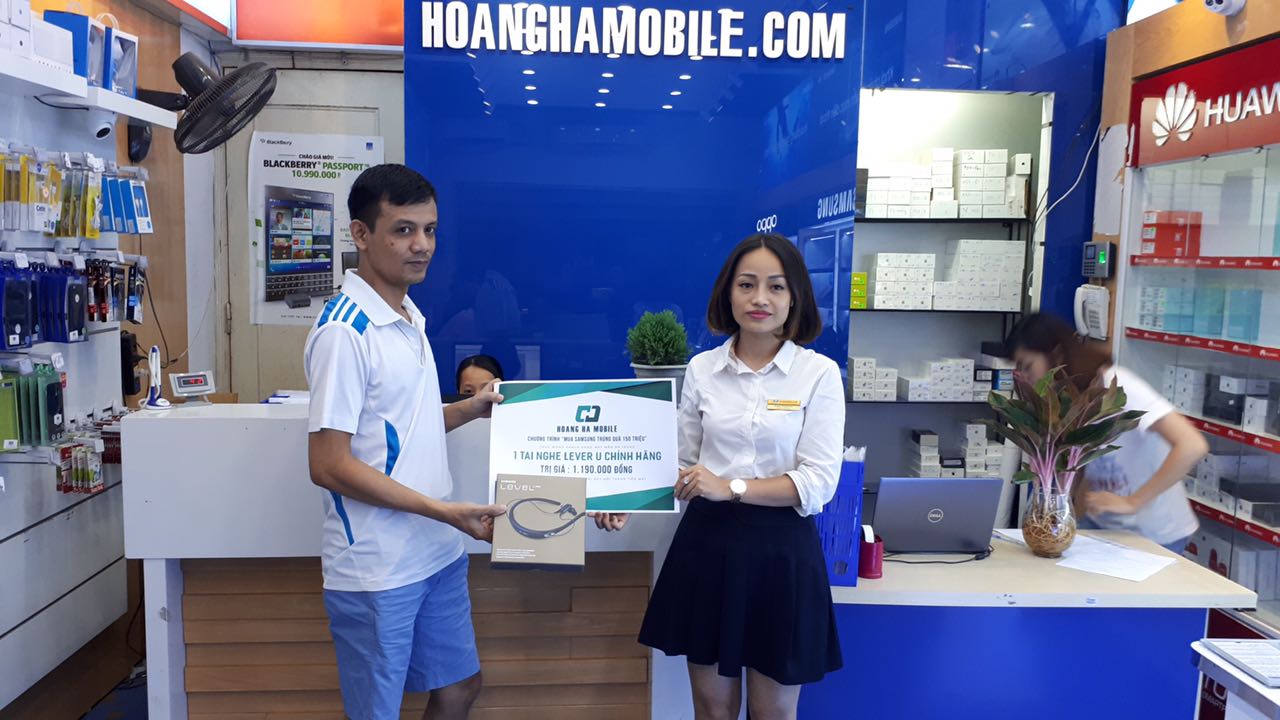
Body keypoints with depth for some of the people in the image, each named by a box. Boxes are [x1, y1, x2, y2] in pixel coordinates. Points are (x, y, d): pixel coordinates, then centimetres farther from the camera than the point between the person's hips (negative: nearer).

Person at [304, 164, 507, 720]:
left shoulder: (410, 318, 8)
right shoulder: (344, 332, -19)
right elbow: (329, 465, -21)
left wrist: (467, 410, 2)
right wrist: (446, 512, -22)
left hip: (438, 554, 8)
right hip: (377, 570, -8)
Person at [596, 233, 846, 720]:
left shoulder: (819, 373, -7)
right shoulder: (701, 368, 1)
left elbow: (818, 482, -12)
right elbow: (685, 464, 7)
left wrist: (731, 487, -21)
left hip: (780, 548, -2)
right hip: (707, 542, 3)